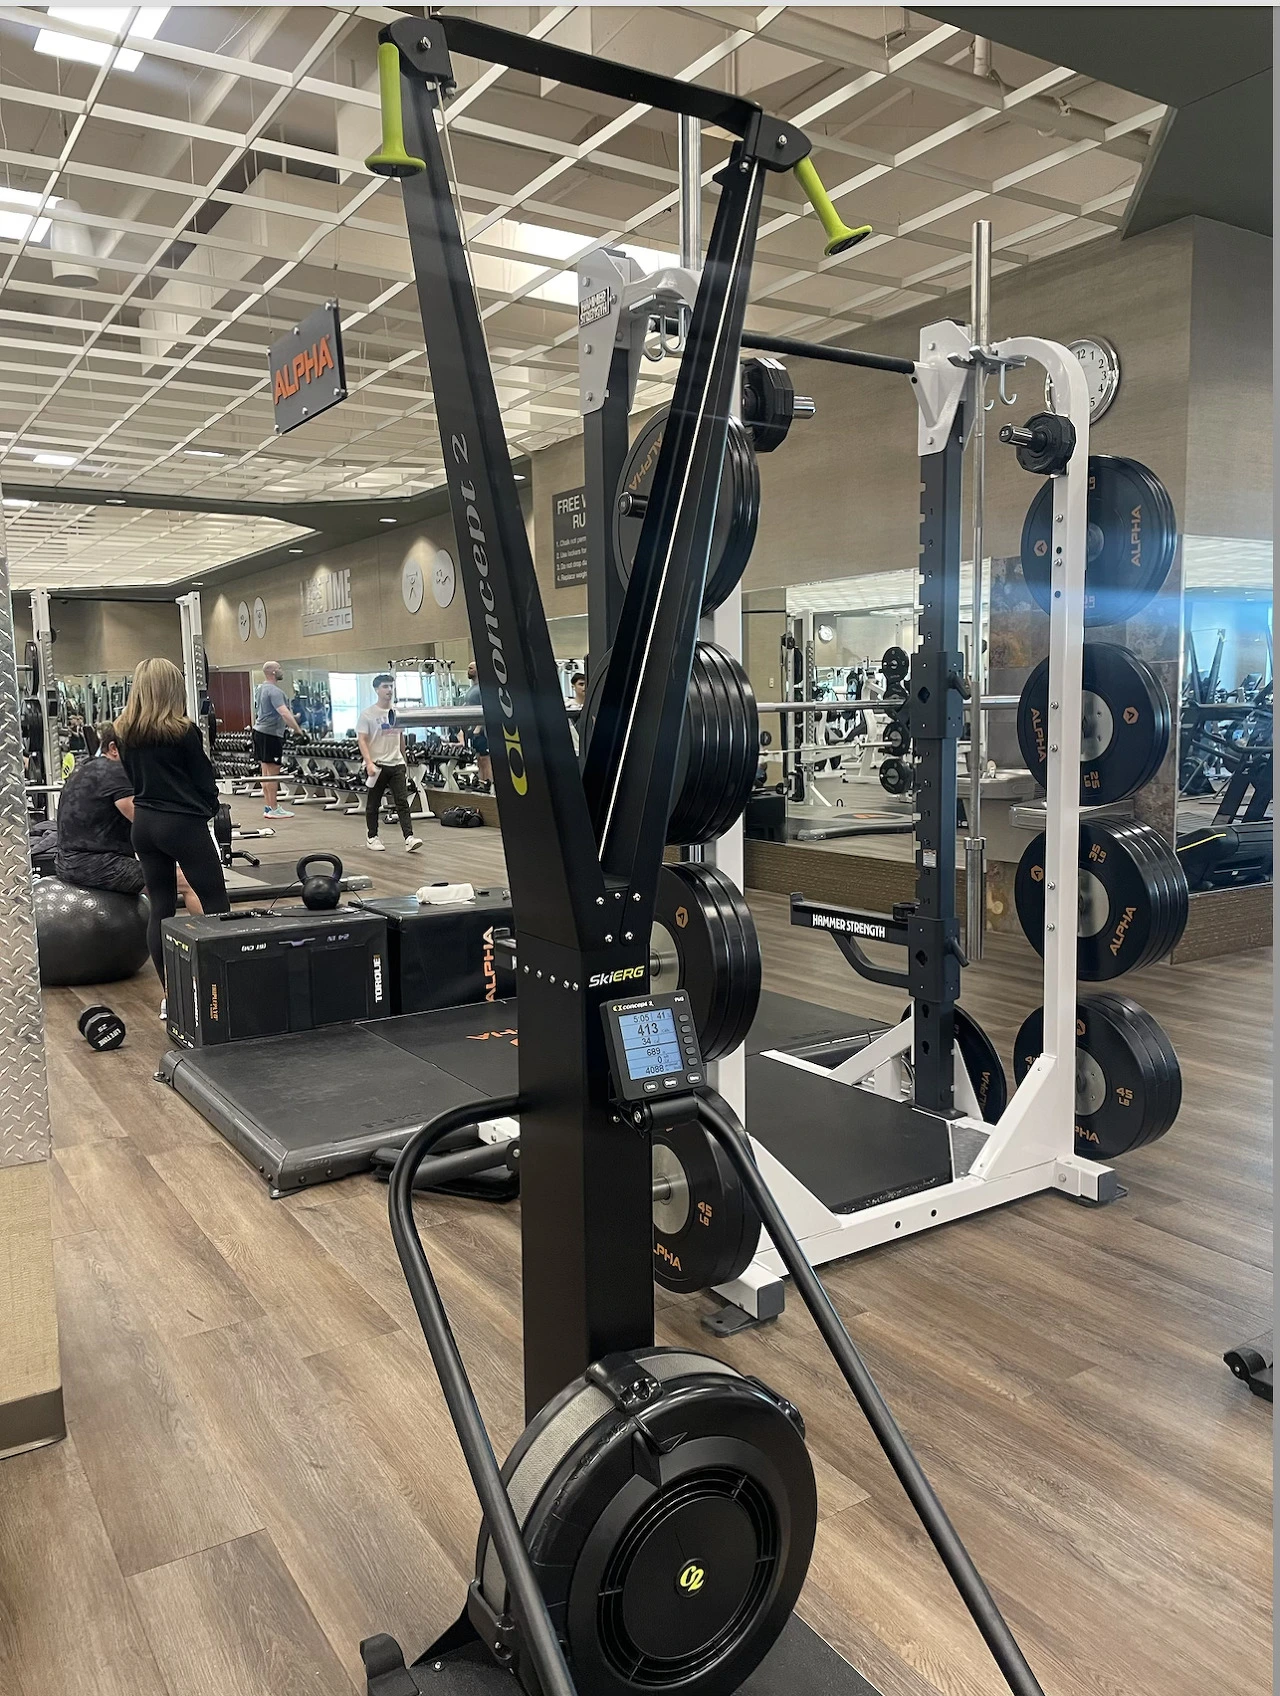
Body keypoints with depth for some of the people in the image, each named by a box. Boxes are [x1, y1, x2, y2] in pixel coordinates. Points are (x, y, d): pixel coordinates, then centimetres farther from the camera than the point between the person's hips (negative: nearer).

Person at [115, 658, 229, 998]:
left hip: (144, 823, 6)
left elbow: (133, 777, 14)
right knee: (216, 904, 2)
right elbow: (203, 781, -4)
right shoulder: (183, 731, -11)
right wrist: (211, 810, 14)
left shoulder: (124, 731, 5)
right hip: (183, 824, -6)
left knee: (161, 909, 8)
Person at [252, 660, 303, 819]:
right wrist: (297, 729, -28)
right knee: (272, 772, -7)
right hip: (271, 734, -10)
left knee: (265, 772, 13)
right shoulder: (274, 691, -17)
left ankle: (268, 806, 18)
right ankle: (274, 809, -4)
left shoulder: (260, 689, 15)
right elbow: (284, 713, -29)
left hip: (259, 731, 10)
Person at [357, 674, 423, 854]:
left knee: (402, 802, -7)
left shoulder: (398, 713, 10)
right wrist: (369, 763, -21)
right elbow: (362, 740, -10)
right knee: (373, 804, 8)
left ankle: (409, 839, -15)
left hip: (396, 764, 4)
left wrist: (404, 762, 21)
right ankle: (372, 838, 20)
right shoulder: (368, 714, -5)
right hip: (377, 765, -4)